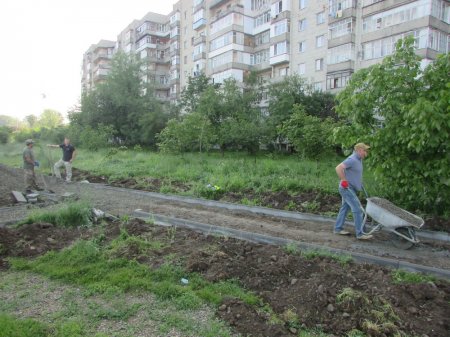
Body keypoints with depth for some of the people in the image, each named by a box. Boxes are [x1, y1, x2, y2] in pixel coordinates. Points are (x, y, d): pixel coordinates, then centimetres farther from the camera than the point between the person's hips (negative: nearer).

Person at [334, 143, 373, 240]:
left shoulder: (359, 160, 13)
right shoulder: (352, 159, -19)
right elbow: (338, 168, -29)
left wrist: (360, 183, 20)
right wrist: (344, 181, -24)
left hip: (351, 188, 10)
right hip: (347, 188, -10)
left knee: (345, 208, 14)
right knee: (357, 209, -10)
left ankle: (338, 228, 23)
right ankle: (360, 233, -5)